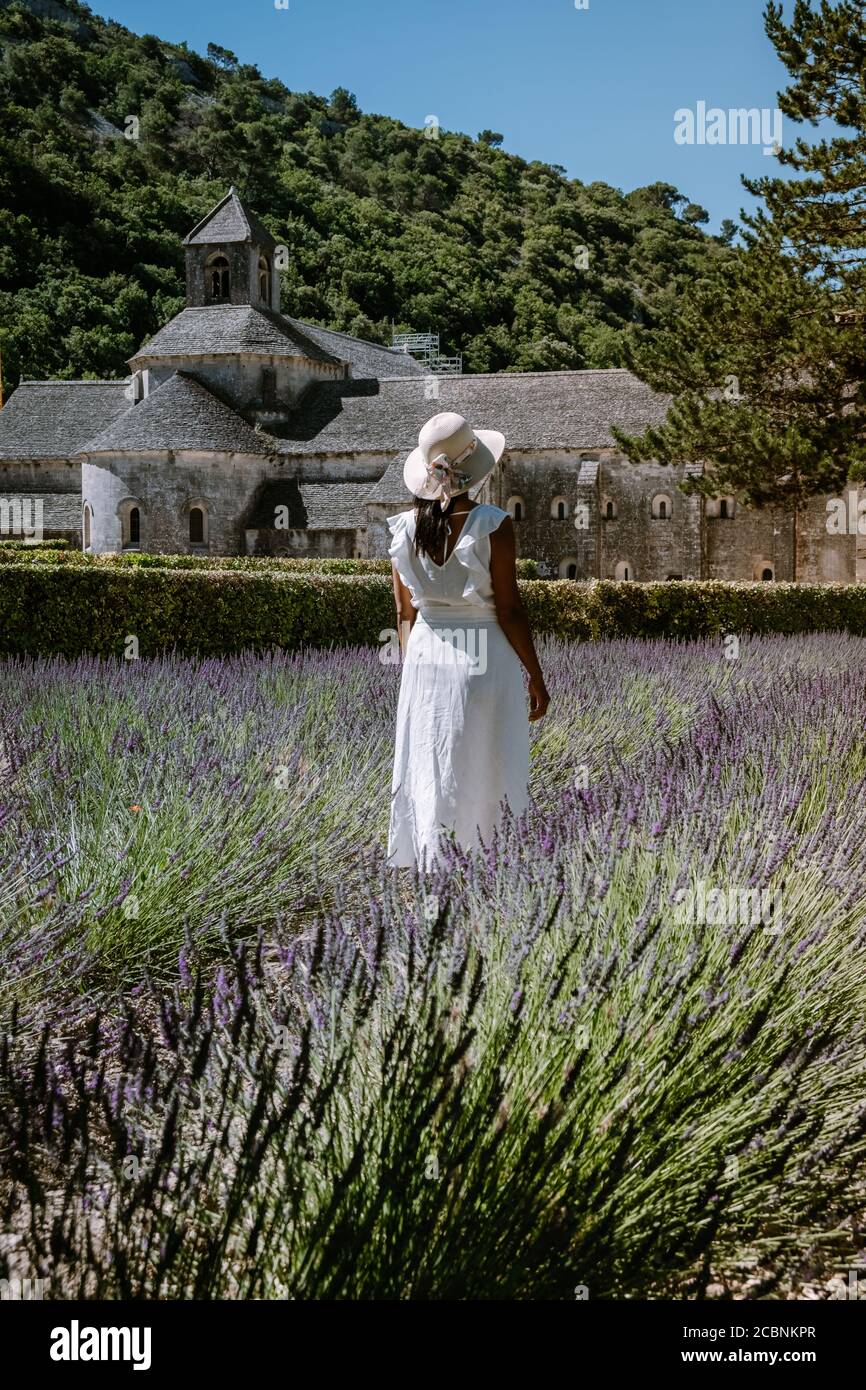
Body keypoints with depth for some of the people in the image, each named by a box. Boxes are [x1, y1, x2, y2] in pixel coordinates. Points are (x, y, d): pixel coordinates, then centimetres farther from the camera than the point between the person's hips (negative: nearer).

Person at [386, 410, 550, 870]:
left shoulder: (405, 528, 1)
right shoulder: (492, 524, -13)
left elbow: (405, 614, 7)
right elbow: (509, 609, -12)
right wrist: (536, 676, -3)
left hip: (426, 659, 4)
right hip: (485, 659, -4)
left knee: (427, 779, 11)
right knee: (484, 780, 5)